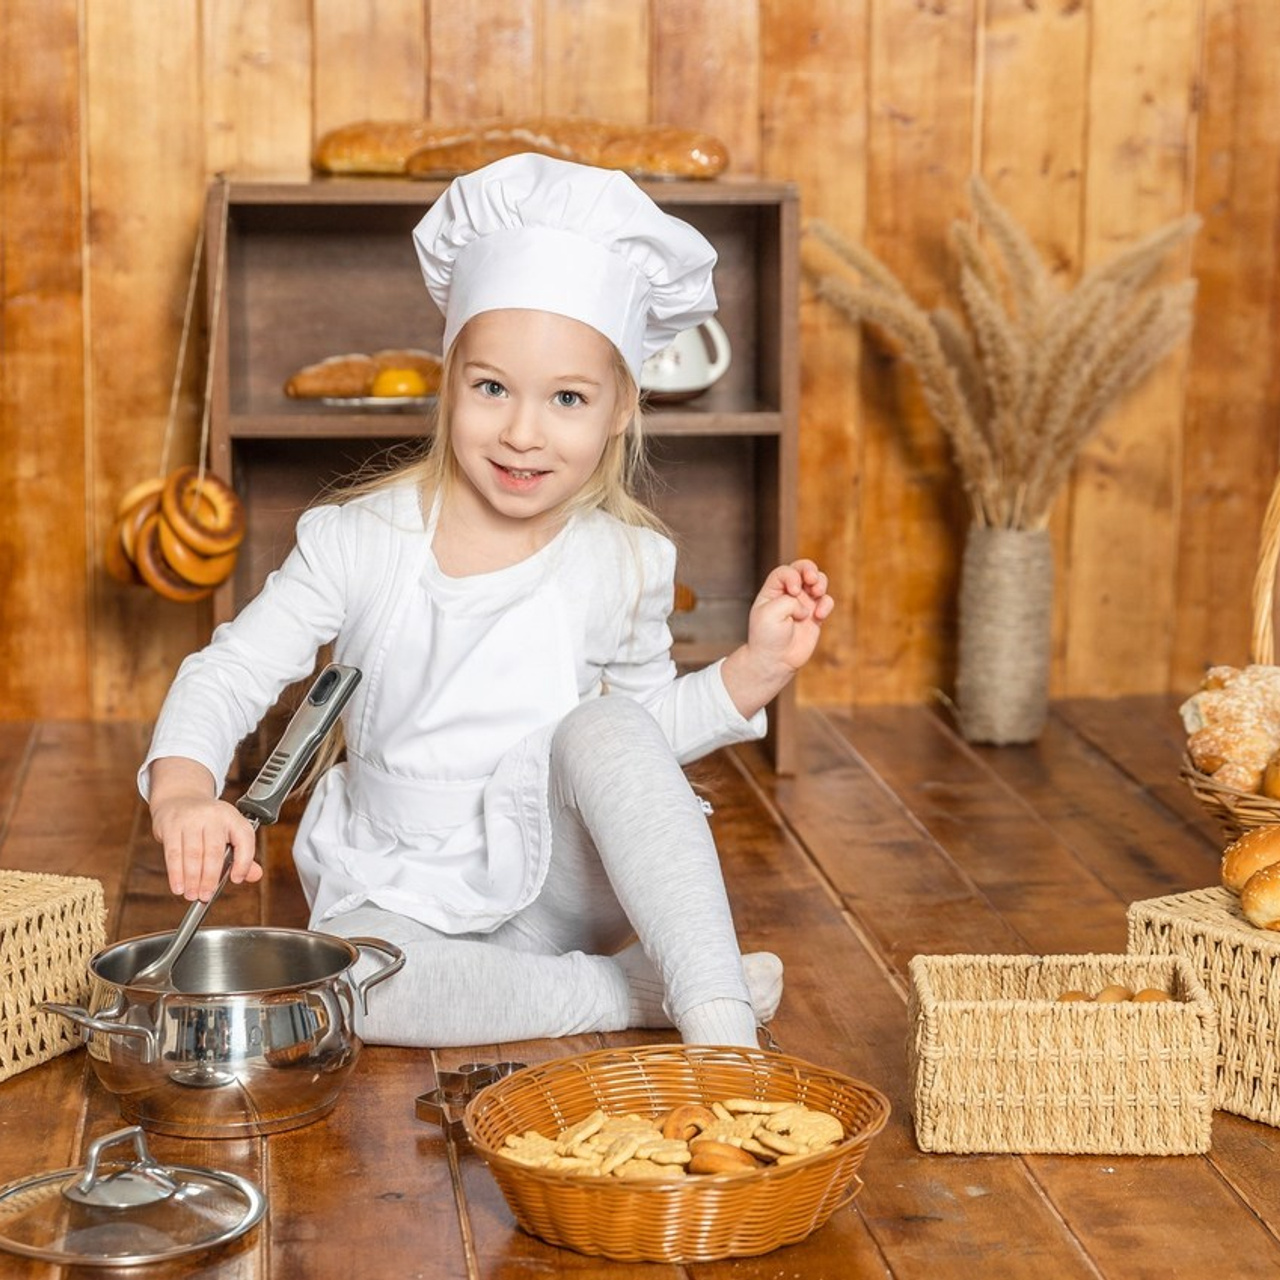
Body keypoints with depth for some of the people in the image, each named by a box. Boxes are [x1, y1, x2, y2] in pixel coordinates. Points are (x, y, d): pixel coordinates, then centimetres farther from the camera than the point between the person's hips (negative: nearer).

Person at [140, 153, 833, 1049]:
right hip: (406, 900, 0)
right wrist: (184, 788, -31)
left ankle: (718, 1017, -31)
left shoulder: (623, 563, -5)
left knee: (604, 727, -30)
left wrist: (756, 669, -11)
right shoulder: (361, 540, -10)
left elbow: (649, 727, 7)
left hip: (561, 894, 0)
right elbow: (230, 673, -10)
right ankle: (634, 992, -22)